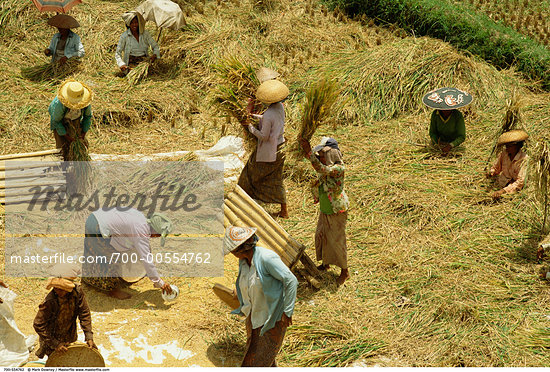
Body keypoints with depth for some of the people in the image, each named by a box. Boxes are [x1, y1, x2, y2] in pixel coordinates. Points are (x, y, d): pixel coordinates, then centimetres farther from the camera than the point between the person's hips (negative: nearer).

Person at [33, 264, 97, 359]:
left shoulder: (77, 292, -22)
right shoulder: (49, 302, -33)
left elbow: (84, 314, -9)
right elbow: (38, 325, -25)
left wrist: (89, 337, -12)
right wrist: (55, 344, -25)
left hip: (69, 338, 4)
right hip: (51, 339, -4)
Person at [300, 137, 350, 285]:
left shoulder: (338, 168, -30)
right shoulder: (327, 165, -3)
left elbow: (321, 169, -43)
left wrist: (309, 152, -49)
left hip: (336, 211, -8)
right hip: (324, 209, 8)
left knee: (337, 240, 4)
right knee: (321, 235, 22)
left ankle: (345, 271, 23)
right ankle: (325, 263, 46)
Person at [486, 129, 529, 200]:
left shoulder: (524, 159, -17)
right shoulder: (504, 153, -3)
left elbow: (520, 182, -22)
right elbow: (496, 167, 14)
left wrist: (503, 191, -32)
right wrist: (491, 172, -10)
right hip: (501, 185, 5)